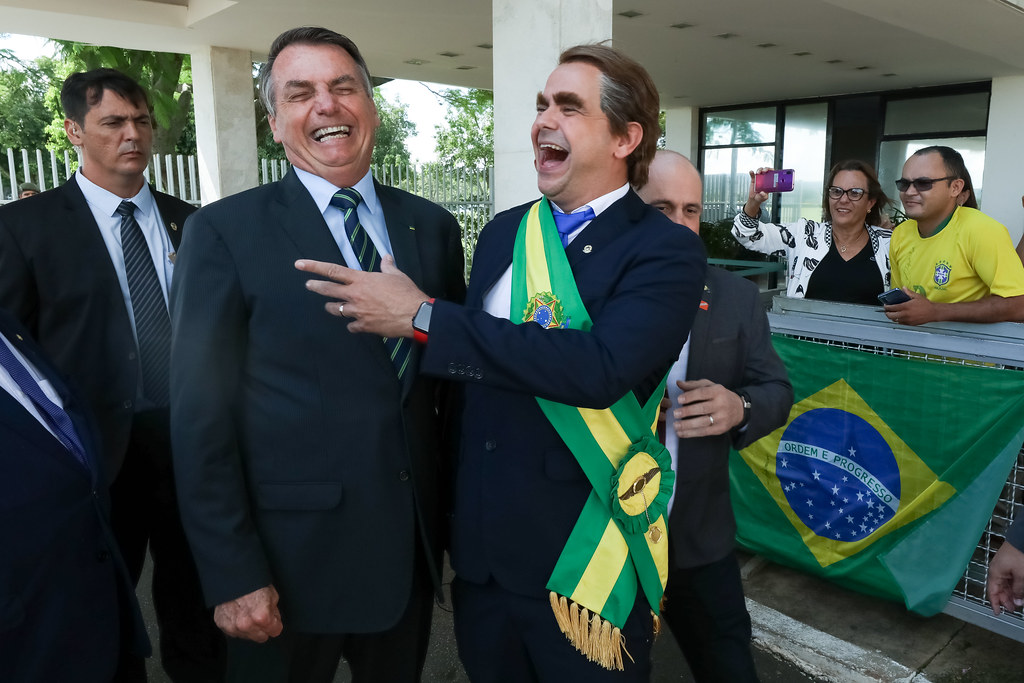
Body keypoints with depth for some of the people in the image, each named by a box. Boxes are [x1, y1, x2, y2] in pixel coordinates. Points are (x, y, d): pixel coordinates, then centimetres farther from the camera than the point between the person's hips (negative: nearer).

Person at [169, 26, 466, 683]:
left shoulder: (433, 226, 4)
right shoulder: (225, 232, -8)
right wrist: (232, 575, -11)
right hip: (289, 560, -3)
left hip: (414, 548, 4)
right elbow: (201, 416, -10)